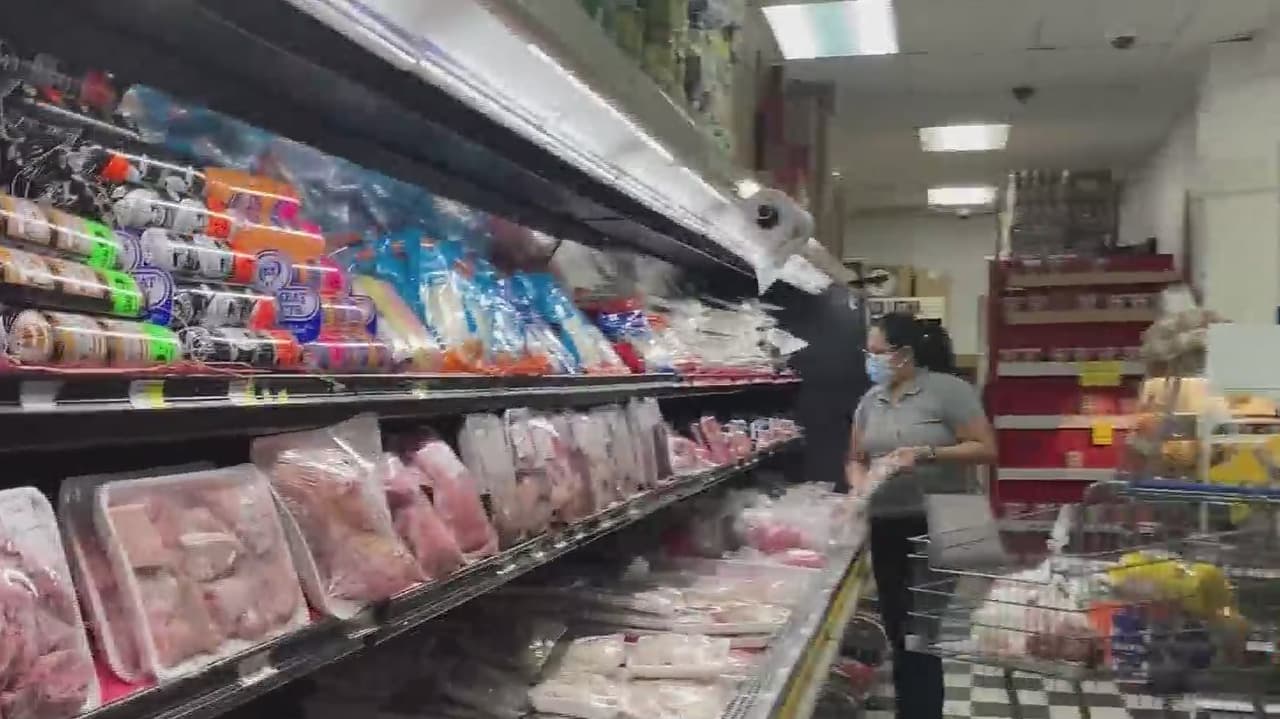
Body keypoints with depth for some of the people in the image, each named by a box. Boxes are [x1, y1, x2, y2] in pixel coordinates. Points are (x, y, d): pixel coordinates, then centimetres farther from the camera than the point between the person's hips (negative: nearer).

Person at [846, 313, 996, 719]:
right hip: (885, 528, 6)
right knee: (897, 629, 12)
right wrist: (859, 483, -7)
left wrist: (927, 453, -21)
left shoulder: (948, 390, -8)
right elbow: (855, 459, 15)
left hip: (935, 528, -6)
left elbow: (986, 449, -10)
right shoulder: (871, 400, 9)